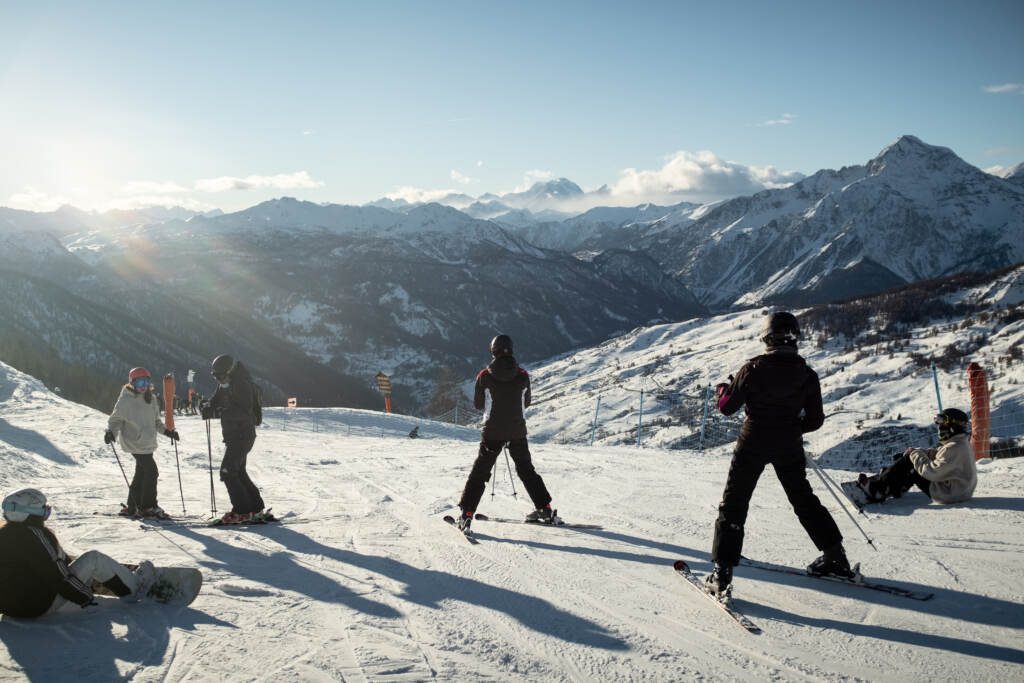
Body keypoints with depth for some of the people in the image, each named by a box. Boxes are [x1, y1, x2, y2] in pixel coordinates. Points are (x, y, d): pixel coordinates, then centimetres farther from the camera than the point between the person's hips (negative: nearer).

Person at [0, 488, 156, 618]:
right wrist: (83, 595, -9)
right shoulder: (33, 535, -21)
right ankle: (133, 587, 13)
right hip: (41, 605, -9)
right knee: (94, 559, -3)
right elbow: (54, 575, -21)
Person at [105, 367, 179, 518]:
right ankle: (148, 507, 1)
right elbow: (115, 419, -3)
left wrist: (166, 431, 9)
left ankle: (131, 508, 26)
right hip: (135, 443, -7)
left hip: (148, 443, 7)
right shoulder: (125, 400, -9)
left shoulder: (151, 399, 10)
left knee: (141, 475, 14)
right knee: (151, 472, -11)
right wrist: (111, 432, -20)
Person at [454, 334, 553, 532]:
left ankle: (467, 514, 0)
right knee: (526, 470, 19)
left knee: (480, 472, 6)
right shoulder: (522, 375, -5)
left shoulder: (485, 376, -10)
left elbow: (478, 404, 1)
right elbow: (526, 403, 7)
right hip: (518, 431, 2)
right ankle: (544, 509, 21)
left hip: (492, 432, -2)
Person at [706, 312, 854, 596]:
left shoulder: (752, 369, -12)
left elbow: (727, 407, -4)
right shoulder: (807, 374, -4)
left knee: (734, 503, 4)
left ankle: (723, 572, -3)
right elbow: (815, 419, 0)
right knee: (804, 499, 22)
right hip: (789, 447, 3)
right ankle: (835, 557, 28)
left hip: (753, 444, -3)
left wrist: (722, 389, 17)